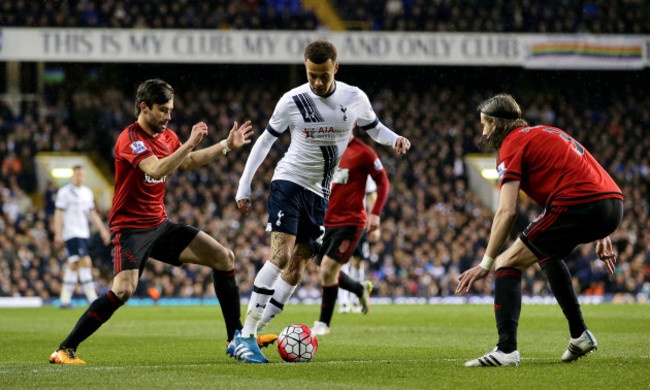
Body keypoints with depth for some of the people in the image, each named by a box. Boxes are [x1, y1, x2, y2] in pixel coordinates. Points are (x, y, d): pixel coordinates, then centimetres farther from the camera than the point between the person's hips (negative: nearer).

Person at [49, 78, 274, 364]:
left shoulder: (166, 136, 9)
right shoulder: (130, 139, -17)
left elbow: (188, 162, 29)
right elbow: (156, 170, -34)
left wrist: (226, 146, 27)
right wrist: (190, 143, -31)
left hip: (160, 225, 9)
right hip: (130, 228, -9)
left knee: (224, 257, 4)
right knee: (124, 290, -29)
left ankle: (237, 338, 13)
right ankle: (65, 350, -19)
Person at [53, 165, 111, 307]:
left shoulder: (87, 192, 15)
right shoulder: (65, 192, -6)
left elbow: (92, 214, 21)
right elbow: (58, 214, -7)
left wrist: (102, 230, 15)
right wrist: (58, 234, -13)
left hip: (83, 233, 7)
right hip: (71, 233, -7)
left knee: (73, 264, 8)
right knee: (85, 262, -15)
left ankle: (65, 299, 13)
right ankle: (92, 297, -16)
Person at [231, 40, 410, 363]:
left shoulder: (354, 99, -2)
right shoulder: (292, 102, -8)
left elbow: (374, 128, 13)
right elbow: (265, 140, 3)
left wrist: (395, 140, -10)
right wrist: (244, 186, 0)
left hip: (319, 194, 4)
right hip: (289, 182, -4)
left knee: (297, 267, -1)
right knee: (281, 254, -22)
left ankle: (250, 336, 5)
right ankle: (245, 335, -23)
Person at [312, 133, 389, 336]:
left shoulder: (363, 152, -9)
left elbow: (383, 182, -4)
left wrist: (375, 214, -13)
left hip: (350, 222, -6)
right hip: (327, 219, 6)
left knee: (328, 270, -13)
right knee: (328, 273, 9)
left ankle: (323, 323, 1)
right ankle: (361, 289, 38)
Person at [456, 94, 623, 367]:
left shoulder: (512, 145, 3)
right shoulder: (547, 132, 29)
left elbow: (507, 212, -7)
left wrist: (485, 263, -4)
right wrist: (602, 237, 32)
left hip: (577, 207, -9)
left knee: (507, 263, -2)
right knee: (547, 252, 34)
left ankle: (506, 349, -16)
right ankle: (579, 336, 31)